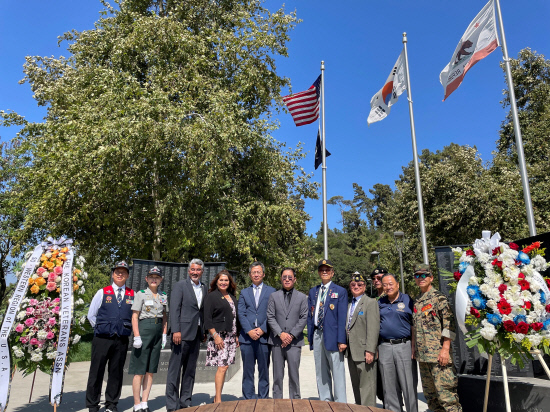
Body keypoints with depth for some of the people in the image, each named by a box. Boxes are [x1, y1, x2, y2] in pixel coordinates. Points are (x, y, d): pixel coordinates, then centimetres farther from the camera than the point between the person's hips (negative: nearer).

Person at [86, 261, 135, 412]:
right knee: (96, 372, 5)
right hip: (102, 338, -1)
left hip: (122, 340, 1)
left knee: (116, 373, 8)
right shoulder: (102, 292, 4)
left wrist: (126, 331, 6)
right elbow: (91, 315, 9)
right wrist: (101, 329, 5)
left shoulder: (132, 295, 6)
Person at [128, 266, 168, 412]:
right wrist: (137, 336, -13)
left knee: (150, 371, 8)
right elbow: (134, 317, -6)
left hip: (157, 334, 5)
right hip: (144, 330, -5)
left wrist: (164, 334, 8)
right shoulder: (141, 294, -2)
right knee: (139, 371, 0)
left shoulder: (163, 296, 12)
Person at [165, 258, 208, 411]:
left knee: (190, 370, 12)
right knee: (175, 369, 1)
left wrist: (204, 331, 9)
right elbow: (174, 309, -10)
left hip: (196, 335, 6)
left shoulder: (204, 288, 13)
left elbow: (203, 311, 15)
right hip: (182, 333, -6)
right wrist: (176, 330, -17)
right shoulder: (180, 285, -3)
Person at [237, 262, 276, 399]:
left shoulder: (271, 291, 8)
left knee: (264, 369, 5)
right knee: (248, 370, 7)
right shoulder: (244, 292, 13)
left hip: (264, 336, -1)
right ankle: (248, 398, 17)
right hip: (247, 336, 2)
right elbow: (241, 314, 4)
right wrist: (249, 331, -9)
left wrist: (262, 329, -11)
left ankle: (263, 397, 16)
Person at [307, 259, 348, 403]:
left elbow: (342, 318, -7)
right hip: (317, 336, 5)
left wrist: (341, 340, -13)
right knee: (321, 373, 13)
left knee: (337, 373, -1)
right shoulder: (313, 291, 13)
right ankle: (325, 401, 25)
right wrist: (310, 336, 8)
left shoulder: (340, 291, -1)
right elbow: (310, 315, 15)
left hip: (332, 336, -5)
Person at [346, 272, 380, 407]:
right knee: (356, 386, 17)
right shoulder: (350, 304, 17)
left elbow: (373, 328, -15)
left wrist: (370, 351, -20)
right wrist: (345, 345, 11)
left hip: (364, 353, -8)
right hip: (352, 353, 8)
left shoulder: (371, 302, -7)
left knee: (366, 387, -2)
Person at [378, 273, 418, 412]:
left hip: (404, 345, -3)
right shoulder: (380, 303, 11)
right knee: (389, 386, 10)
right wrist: (375, 348, 6)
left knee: (408, 385, 0)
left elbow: (414, 326, -2)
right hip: (384, 347, 4)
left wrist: (413, 347, -9)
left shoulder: (407, 300, 0)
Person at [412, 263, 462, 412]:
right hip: (423, 355, 8)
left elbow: (449, 324, -12)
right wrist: (415, 350, 17)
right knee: (430, 394, 14)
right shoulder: (417, 302, 16)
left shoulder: (439, 297, -6)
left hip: (438, 354, -8)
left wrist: (445, 349, -18)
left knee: (445, 391, -6)